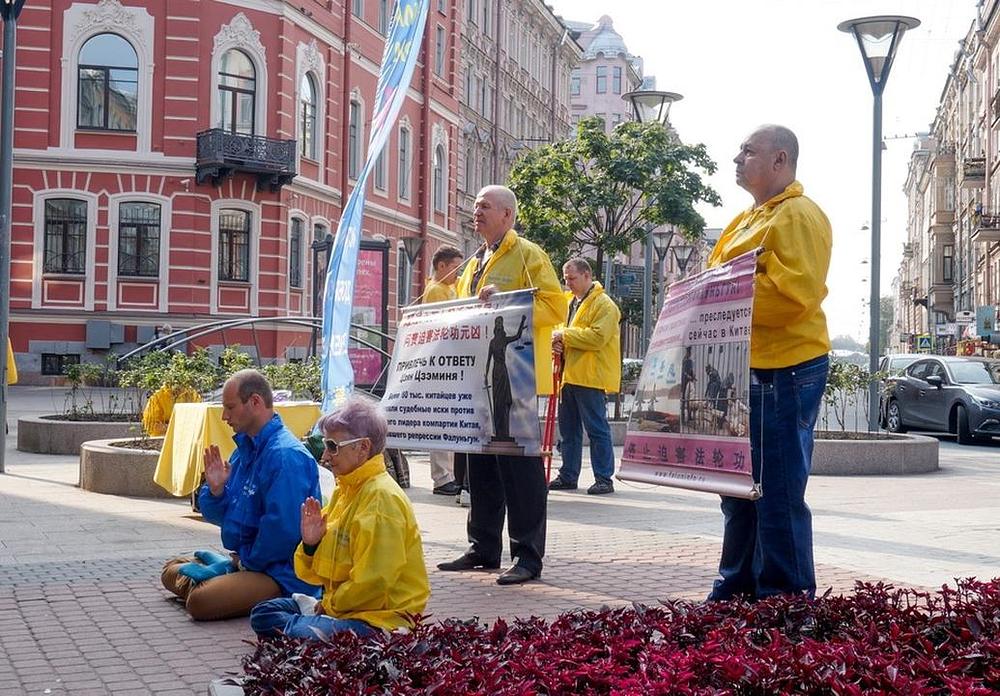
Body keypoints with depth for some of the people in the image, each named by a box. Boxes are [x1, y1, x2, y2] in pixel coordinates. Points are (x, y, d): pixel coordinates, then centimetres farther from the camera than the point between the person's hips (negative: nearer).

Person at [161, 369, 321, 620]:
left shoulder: (285, 454, -21)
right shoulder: (246, 447, 10)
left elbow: (283, 530, -27)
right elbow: (221, 515, 15)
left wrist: (246, 560, -11)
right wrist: (215, 490, -7)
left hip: (282, 573, -10)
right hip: (243, 558, 10)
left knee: (200, 601, -29)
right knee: (171, 573, 18)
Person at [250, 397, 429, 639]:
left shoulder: (381, 497, -18)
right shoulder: (345, 490, 12)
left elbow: (373, 581, -22)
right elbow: (319, 573, 15)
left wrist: (330, 606, -8)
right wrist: (311, 544, -6)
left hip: (384, 617, -10)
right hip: (338, 605, 10)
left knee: (300, 634, -33)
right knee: (262, 615, 7)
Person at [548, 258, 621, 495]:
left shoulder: (604, 304, -7)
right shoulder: (569, 302, 20)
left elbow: (598, 337, -19)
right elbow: (563, 330, 27)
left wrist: (565, 335, -16)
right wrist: (557, 341, 3)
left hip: (591, 377, -8)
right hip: (568, 375, 8)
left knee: (597, 429, -5)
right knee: (568, 429, 12)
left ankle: (604, 479, -1)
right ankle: (568, 476, 19)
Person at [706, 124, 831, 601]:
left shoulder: (799, 216, -9)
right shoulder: (746, 221, 21)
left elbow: (796, 294, -21)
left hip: (785, 370, -10)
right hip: (745, 369, 10)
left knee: (778, 493, -5)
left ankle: (786, 599, 4)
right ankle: (736, 589, 26)